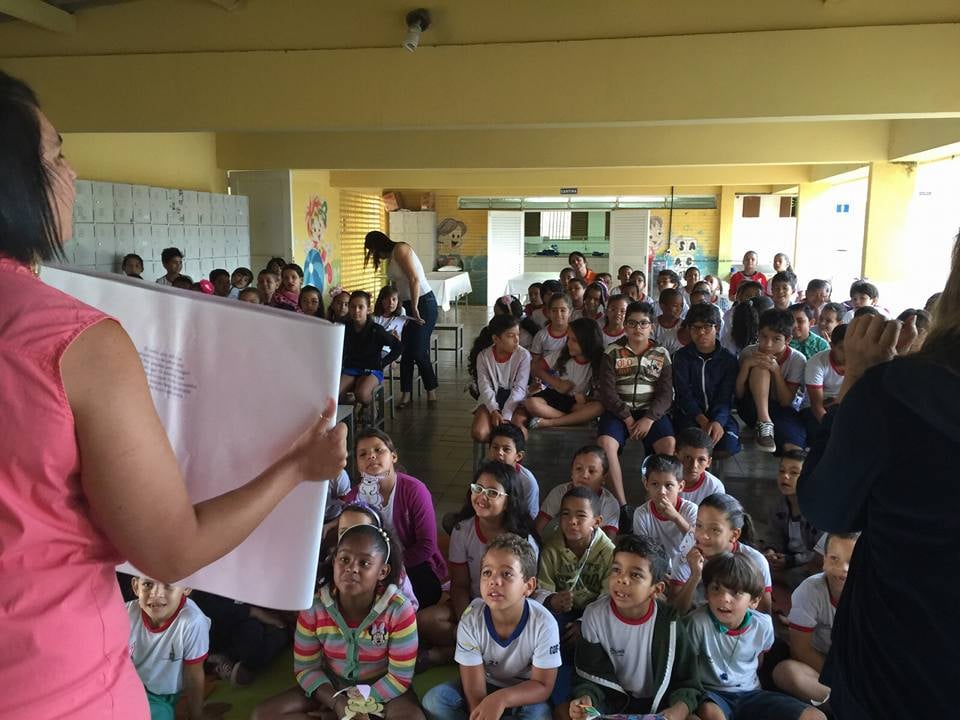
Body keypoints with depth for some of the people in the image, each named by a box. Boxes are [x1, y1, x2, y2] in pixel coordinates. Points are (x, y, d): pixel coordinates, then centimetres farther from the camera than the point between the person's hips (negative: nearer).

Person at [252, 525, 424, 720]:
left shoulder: (399, 610, -24)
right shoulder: (314, 608, -17)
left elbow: (399, 677, -17)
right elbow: (306, 668, -8)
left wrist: (358, 704, -21)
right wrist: (336, 701, -23)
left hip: (381, 689, -2)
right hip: (331, 685, 3)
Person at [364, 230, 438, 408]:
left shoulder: (400, 249, -12)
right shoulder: (391, 257, 14)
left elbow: (415, 279, -20)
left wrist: (415, 308, -21)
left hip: (423, 303, -9)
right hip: (410, 305, 9)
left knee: (418, 352, -7)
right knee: (407, 351, 4)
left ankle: (431, 391, 10)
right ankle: (406, 394, 10)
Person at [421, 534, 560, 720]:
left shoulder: (543, 623, -27)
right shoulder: (470, 621, -23)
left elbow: (543, 686, -19)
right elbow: (475, 695, -20)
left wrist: (501, 698, -35)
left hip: (524, 691, -1)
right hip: (486, 686, 2)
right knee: (434, 701, -21)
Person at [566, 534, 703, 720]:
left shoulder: (668, 621, -14)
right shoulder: (594, 614, -13)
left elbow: (688, 683, -8)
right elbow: (592, 677, -9)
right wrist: (586, 699, -30)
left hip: (658, 701, 0)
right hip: (611, 698, 0)